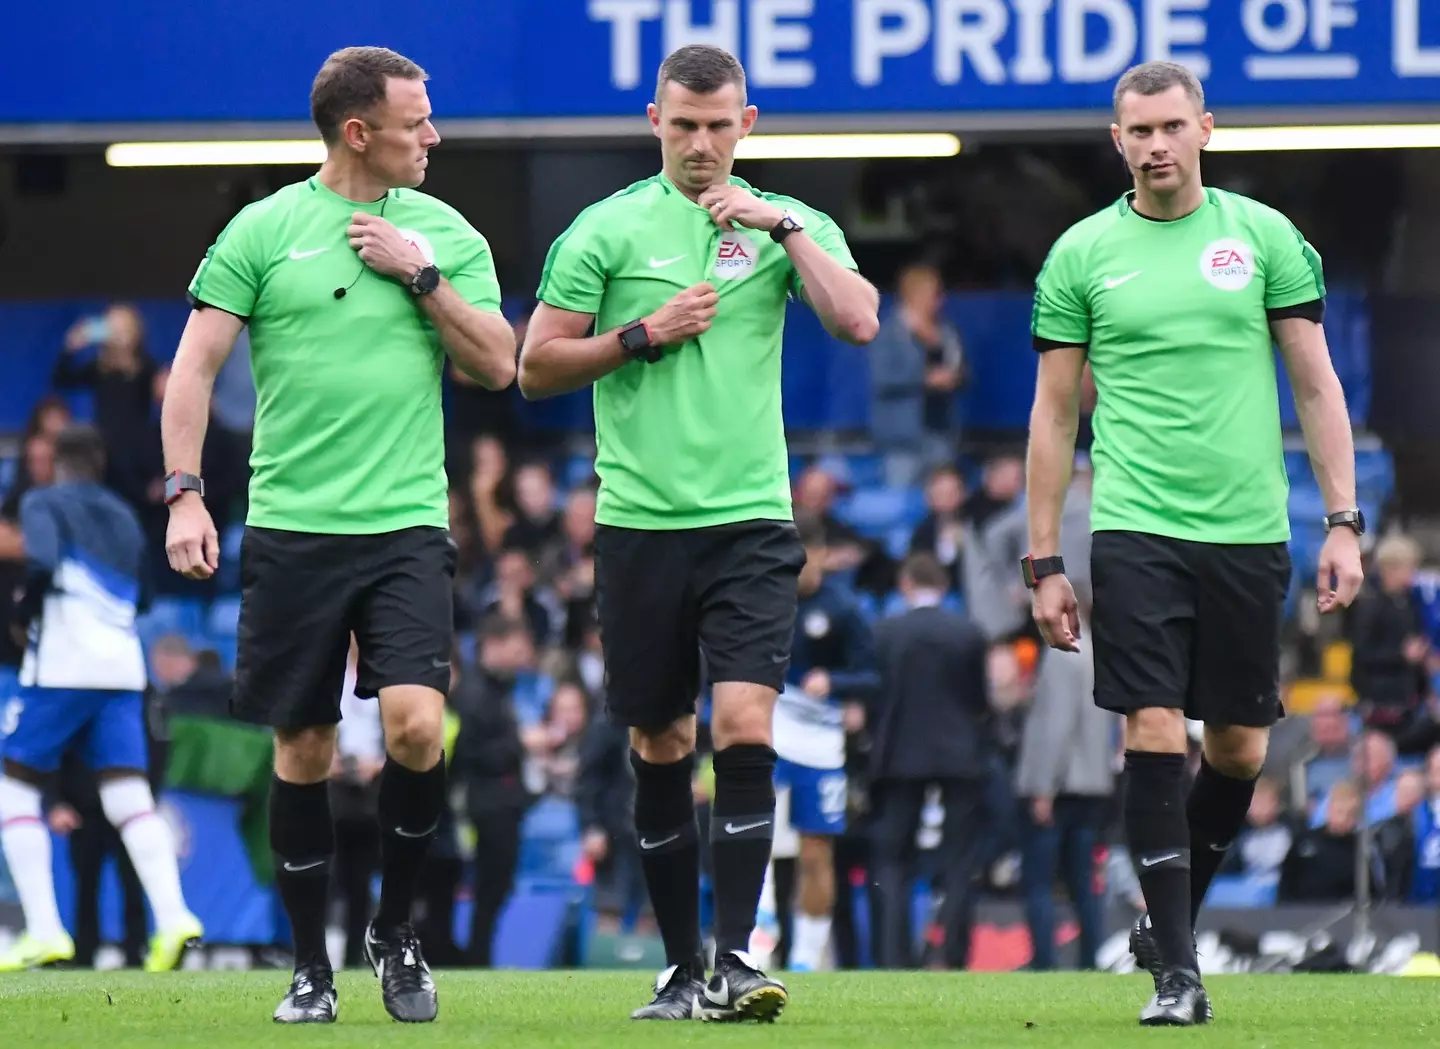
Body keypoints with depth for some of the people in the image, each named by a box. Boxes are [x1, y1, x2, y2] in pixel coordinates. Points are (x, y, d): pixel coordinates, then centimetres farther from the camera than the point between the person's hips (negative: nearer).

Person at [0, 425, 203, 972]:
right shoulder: (124, 518, 21)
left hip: (61, 665, -5)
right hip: (124, 667, 5)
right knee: (130, 798, 0)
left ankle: (44, 930, -7)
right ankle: (172, 917, -20)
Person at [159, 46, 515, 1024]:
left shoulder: (446, 233, 8)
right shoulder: (265, 229, 1)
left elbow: (499, 364, 4)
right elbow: (196, 364, 1)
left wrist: (424, 274, -6)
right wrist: (185, 493, -7)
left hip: (407, 525, 1)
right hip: (292, 529, -1)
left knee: (416, 723, -16)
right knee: (303, 749, 3)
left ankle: (396, 927, 5)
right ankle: (312, 964, 15)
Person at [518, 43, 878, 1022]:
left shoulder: (790, 224, 7)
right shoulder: (606, 230, 3)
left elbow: (859, 321, -8)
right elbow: (537, 366, 3)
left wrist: (784, 227, -11)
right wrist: (643, 334, -8)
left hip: (752, 520, 0)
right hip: (640, 522, 0)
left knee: (746, 729, -14)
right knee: (659, 748, 5)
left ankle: (736, 957, -14)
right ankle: (682, 965, 15)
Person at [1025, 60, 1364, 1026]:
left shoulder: (1265, 237, 5)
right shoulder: (1082, 253, 4)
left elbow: (1318, 386, 7)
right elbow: (1054, 414, 8)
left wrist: (1343, 523, 0)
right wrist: (1045, 561, 4)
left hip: (1249, 530, 2)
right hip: (1135, 531, -1)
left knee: (1238, 749, 6)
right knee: (1155, 737, -11)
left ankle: (1168, 919, 29)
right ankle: (1177, 971, -6)